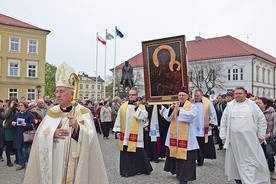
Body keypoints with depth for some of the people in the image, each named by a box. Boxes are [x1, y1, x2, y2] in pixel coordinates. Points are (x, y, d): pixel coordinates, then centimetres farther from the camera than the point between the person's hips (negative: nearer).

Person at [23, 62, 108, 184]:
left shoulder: (83, 112, -4)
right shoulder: (51, 112, 6)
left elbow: (89, 137, -13)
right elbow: (40, 136, 3)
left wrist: (78, 128, -30)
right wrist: (53, 134, -16)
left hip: (73, 163, -3)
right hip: (53, 163, 3)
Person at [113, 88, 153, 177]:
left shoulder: (141, 106, 2)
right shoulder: (123, 106, 8)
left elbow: (143, 116, -14)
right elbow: (119, 118, 9)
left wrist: (138, 107, -16)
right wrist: (118, 130, 6)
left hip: (135, 134, -3)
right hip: (125, 134, 3)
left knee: (137, 151, -1)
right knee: (125, 152, 6)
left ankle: (139, 169, 17)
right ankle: (126, 170, 16)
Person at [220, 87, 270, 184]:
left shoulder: (252, 105, 4)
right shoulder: (229, 106, 6)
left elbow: (261, 119, 6)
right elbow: (223, 122, 7)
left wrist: (261, 135, 3)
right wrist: (223, 136, 3)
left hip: (250, 138, 0)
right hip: (234, 139, 1)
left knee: (253, 159, 2)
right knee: (237, 159, 7)